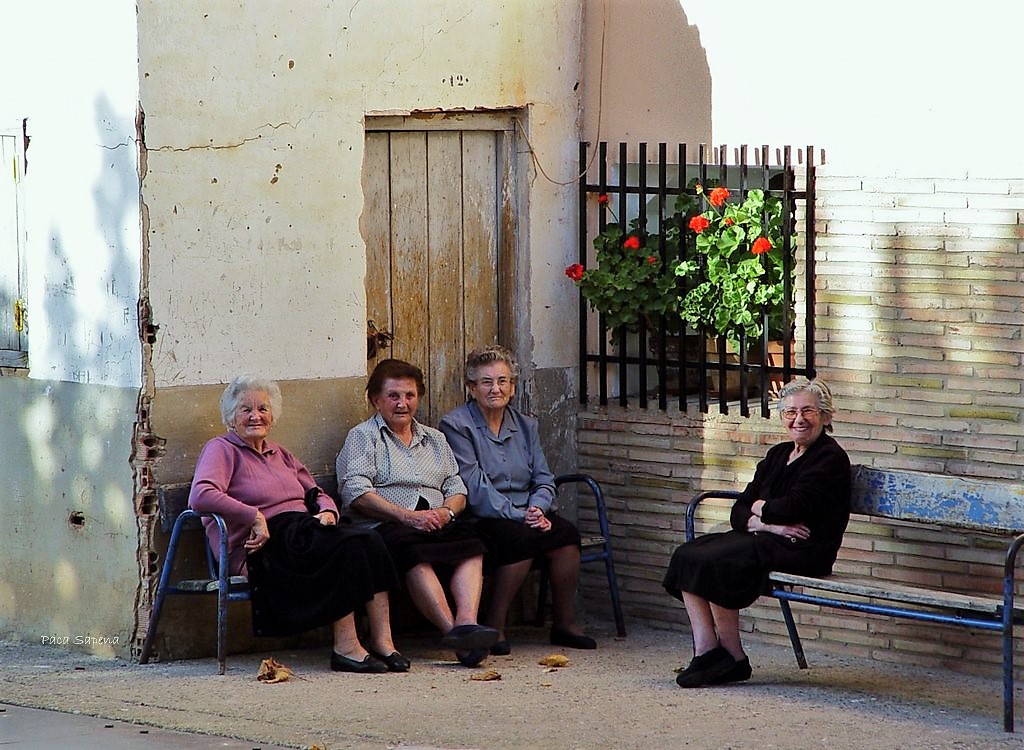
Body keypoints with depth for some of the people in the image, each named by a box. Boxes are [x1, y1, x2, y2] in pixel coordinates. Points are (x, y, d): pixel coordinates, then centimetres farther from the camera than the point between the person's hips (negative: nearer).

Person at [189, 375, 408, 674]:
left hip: (303, 531, 7)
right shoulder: (221, 450, 5)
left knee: (370, 541, -23)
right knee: (349, 547, -30)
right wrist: (256, 518, -20)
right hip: (265, 546, -7)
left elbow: (318, 494, 28)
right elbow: (200, 496, -15)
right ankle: (345, 649, -29)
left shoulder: (280, 455, 29)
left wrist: (327, 512, 3)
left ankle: (383, 643, -29)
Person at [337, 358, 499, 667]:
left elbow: (457, 489, 22)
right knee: (416, 551, -39)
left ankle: (467, 621, -49)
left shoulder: (434, 439, 29)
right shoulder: (362, 436, 11)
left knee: (471, 541, -30)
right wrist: (406, 516, -14)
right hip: (385, 526, -4)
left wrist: (447, 511, -4)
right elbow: (356, 493, -4)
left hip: (437, 524, 5)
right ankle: (452, 630, -49)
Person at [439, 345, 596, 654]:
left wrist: (537, 508, -10)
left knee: (566, 532, -23)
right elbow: (475, 489, -12)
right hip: (481, 521, -6)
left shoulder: (526, 425, 18)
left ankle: (565, 623, -12)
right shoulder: (455, 425, -3)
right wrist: (518, 515, -19)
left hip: (525, 515, 6)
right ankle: (493, 626, -24)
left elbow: (544, 480, 13)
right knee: (521, 537, -34)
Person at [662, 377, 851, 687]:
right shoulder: (778, 455, 19)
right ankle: (705, 650, -21)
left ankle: (734, 659, -16)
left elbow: (795, 507, -18)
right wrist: (768, 523, -10)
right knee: (688, 555, -14)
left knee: (713, 562, -26)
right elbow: (738, 513, 11)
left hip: (803, 549, -8)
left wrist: (760, 509, 1)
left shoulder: (830, 458, -5)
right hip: (764, 541, 8)